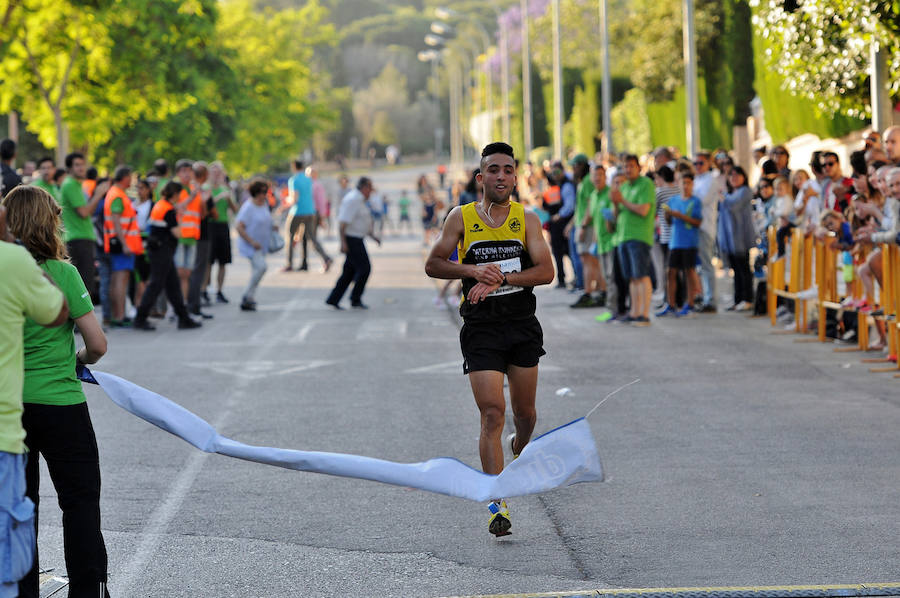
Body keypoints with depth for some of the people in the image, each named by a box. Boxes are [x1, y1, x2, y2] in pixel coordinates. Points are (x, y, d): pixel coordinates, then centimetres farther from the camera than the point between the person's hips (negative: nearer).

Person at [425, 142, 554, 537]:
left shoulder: (527, 219, 2)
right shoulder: (461, 218, 0)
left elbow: (546, 270, -6)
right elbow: (433, 265, 3)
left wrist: (501, 278, -19)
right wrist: (473, 270, -14)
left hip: (523, 327, 2)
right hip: (481, 330, -2)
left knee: (525, 414, 14)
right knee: (492, 414, -13)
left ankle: (520, 450, 50)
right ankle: (496, 504, -13)